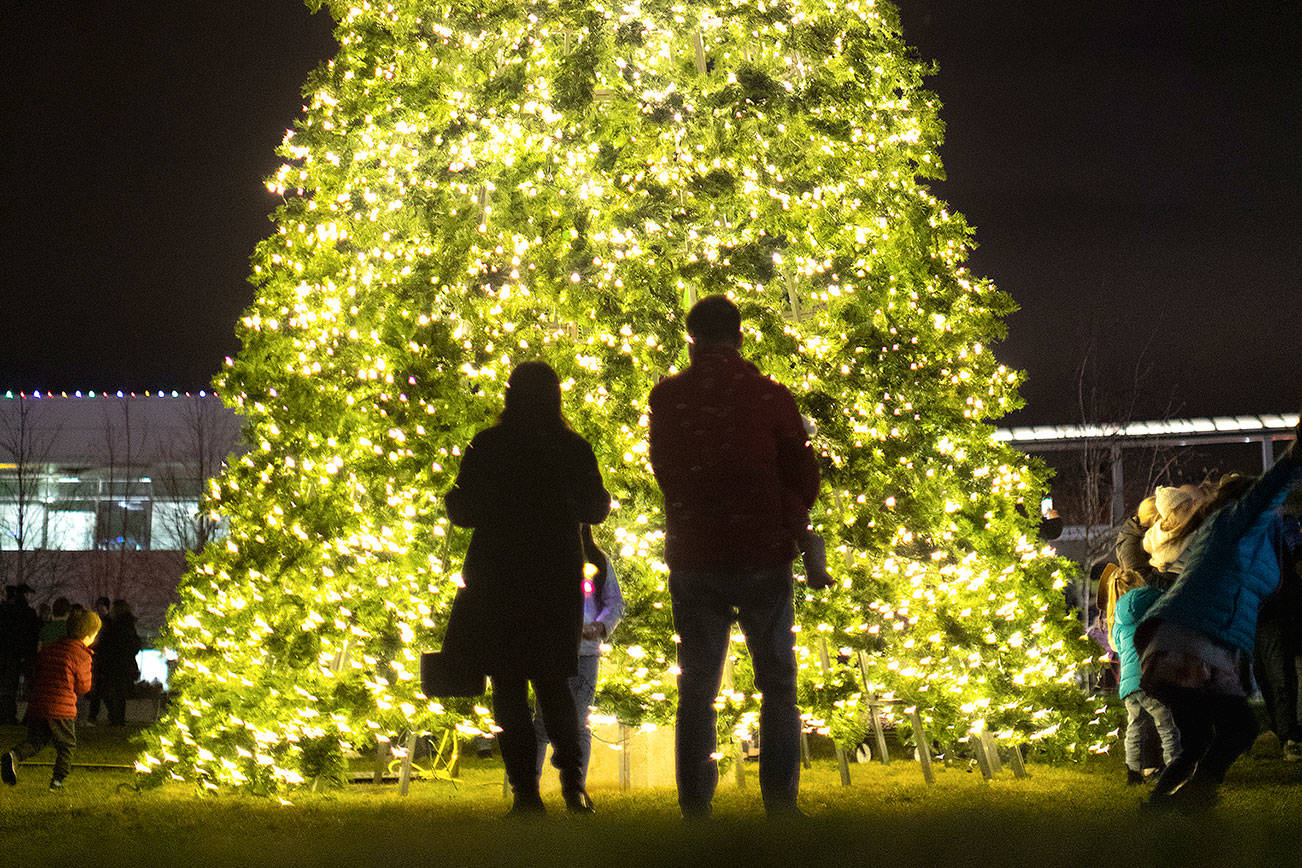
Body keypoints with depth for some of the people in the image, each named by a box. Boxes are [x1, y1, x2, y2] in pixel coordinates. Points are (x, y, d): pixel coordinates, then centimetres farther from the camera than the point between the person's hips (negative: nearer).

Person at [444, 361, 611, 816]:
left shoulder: (486, 446, -5)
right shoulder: (575, 449, 0)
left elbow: (464, 513, -1)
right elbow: (595, 510, 10)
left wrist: (450, 498, 20)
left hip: (497, 577, -2)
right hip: (558, 578, 2)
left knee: (508, 683, 3)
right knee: (552, 680, 13)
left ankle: (526, 790, -5)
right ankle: (572, 778, -5)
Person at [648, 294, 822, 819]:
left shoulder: (666, 398, -1)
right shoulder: (770, 396, -5)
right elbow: (805, 484, 0)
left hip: (692, 559, 1)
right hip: (762, 557, -1)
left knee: (696, 689, 8)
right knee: (777, 686, 8)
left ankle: (695, 809, 3)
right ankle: (780, 803, -1)